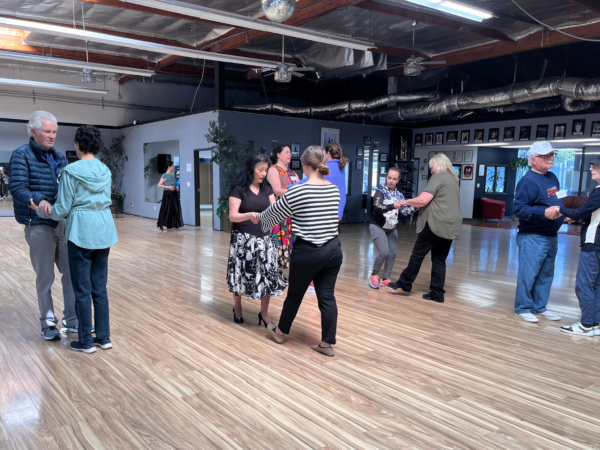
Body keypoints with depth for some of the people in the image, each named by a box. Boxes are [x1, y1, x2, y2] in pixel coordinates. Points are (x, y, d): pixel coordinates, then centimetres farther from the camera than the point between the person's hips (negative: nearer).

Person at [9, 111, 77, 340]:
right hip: (39, 225, -5)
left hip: (64, 223, 6)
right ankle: (48, 323, 21)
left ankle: (72, 320, 21)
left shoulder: (59, 157, 12)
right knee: (45, 277, 5)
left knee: (72, 272, 8)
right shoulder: (21, 155, -6)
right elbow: (17, 190, -14)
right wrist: (39, 199, -31)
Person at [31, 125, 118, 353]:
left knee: (82, 290, 4)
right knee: (100, 287, 13)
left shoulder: (71, 171, -10)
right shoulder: (105, 170, 7)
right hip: (104, 231, 6)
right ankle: (104, 337, 19)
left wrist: (40, 210, 12)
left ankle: (86, 342, 13)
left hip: (82, 233, -6)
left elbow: (62, 209, -8)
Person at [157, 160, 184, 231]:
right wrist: (168, 187, -20)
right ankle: (161, 225, 13)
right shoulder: (165, 176, -9)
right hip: (167, 194, -7)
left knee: (176, 210, 3)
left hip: (174, 194, 7)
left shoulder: (173, 176, 12)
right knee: (166, 210, -1)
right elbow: (159, 185, -12)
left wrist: (176, 188, 6)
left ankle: (174, 225, 9)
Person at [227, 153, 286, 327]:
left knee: (268, 276, 1)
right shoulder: (238, 190, -7)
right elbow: (233, 216, -14)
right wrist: (249, 215, -32)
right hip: (243, 239, -4)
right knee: (242, 275, 6)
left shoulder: (267, 189, 8)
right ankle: (237, 309, 30)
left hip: (265, 239, 4)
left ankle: (264, 315, 15)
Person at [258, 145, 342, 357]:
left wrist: (258, 218, 23)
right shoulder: (334, 190, 4)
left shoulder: (298, 191, -14)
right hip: (333, 250, 5)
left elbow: (275, 212, 1)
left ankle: (280, 332, 35)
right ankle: (327, 343, 18)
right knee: (327, 296, 11)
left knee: (294, 294, 14)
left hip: (307, 252, -4)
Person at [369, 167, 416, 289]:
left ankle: (385, 279, 16)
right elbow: (377, 207, -29)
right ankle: (374, 275, 5)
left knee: (392, 254, 1)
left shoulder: (399, 195, 4)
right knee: (384, 252, -17)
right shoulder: (380, 191, -11)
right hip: (377, 226, -5)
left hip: (392, 229, 6)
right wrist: (393, 206, -44)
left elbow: (405, 211, -4)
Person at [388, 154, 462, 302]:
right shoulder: (453, 179, 21)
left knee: (418, 254, 2)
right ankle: (437, 293, 9)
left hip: (436, 224, -8)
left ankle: (404, 283, 11)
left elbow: (422, 200, -15)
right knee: (439, 259, 9)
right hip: (450, 226, 8)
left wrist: (406, 202, 0)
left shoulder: (438, 177, -7)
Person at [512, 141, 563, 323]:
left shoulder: (552, 177, 12)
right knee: (528, 274, -2)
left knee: (546, 274, 15)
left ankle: (540, 306, 28)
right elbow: (518, 209, -21)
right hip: (533, 237, -9)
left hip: (551, 236, 9)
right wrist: (544, 212, -31)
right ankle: (523, 308, 11)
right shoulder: (528, 181, -15)